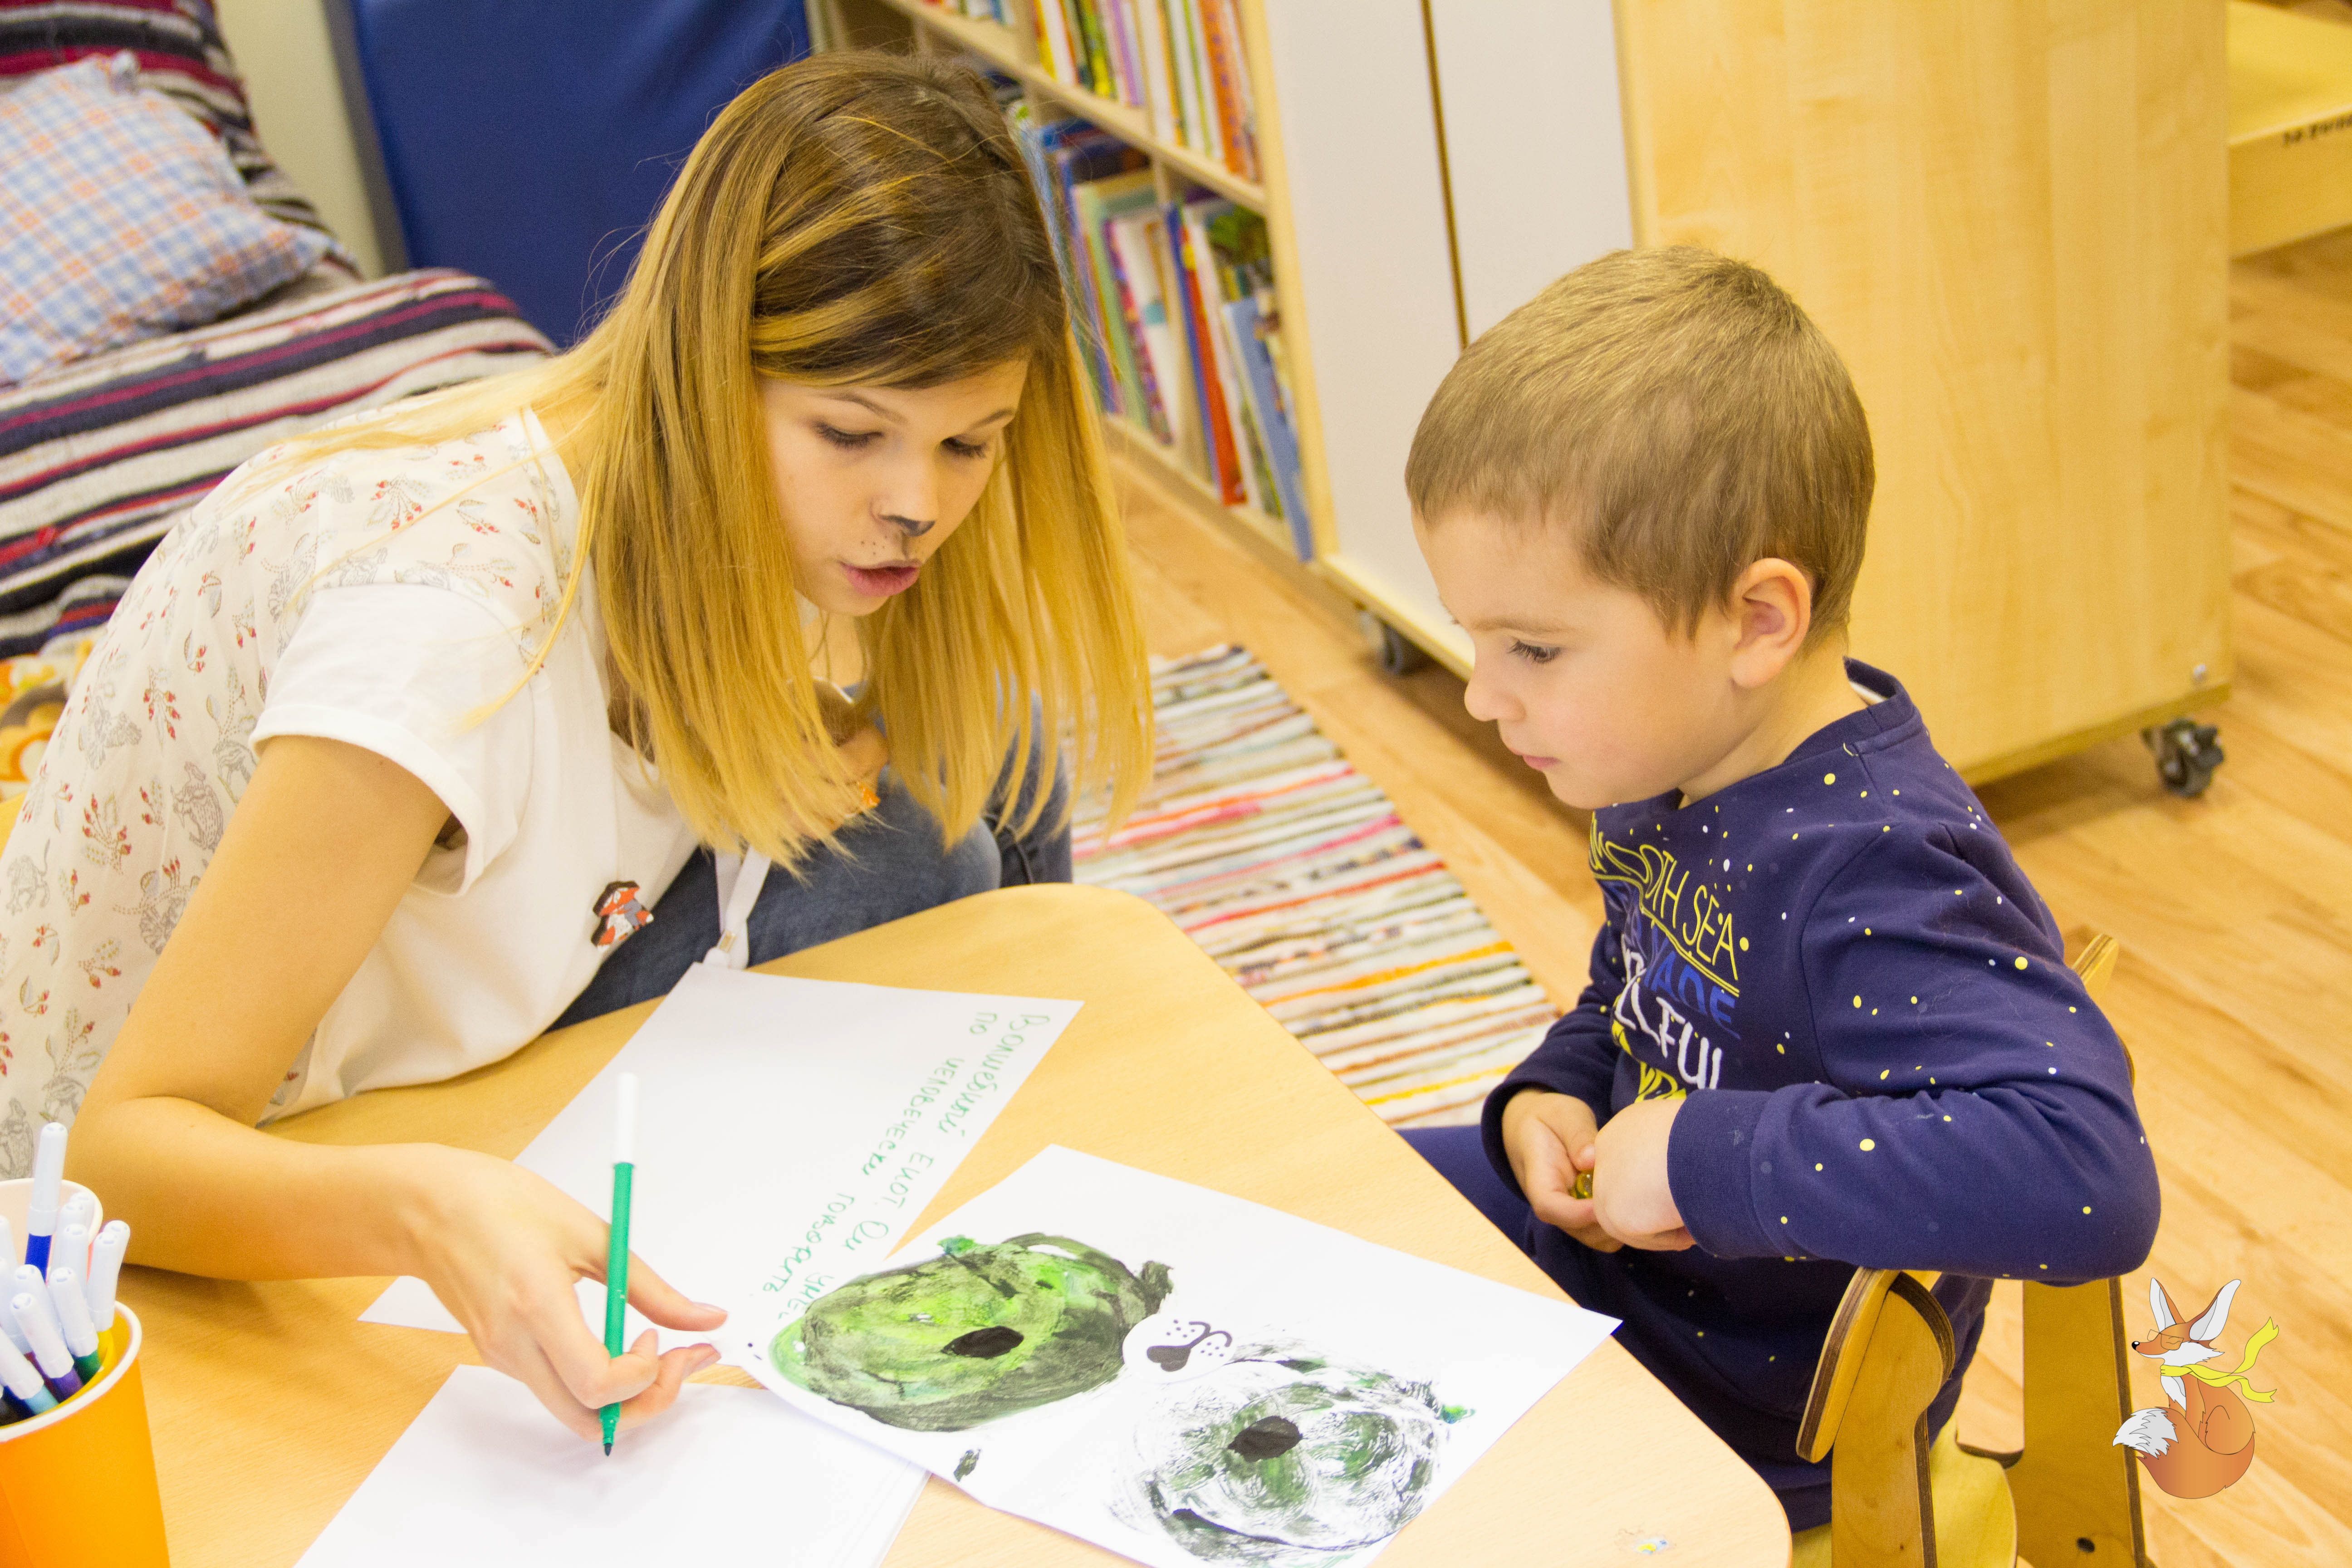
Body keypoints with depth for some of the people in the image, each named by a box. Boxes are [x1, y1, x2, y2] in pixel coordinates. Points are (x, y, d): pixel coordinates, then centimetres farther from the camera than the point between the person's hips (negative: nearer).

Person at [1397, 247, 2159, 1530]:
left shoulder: (1874, 873, -33)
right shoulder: (1666, 766, -5)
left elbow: (2090, 1179, -47)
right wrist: (1547, 1097, -4)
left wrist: (1710, 1160, -40)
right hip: (1601, 1232, 9)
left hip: (1744, 1418, -8)